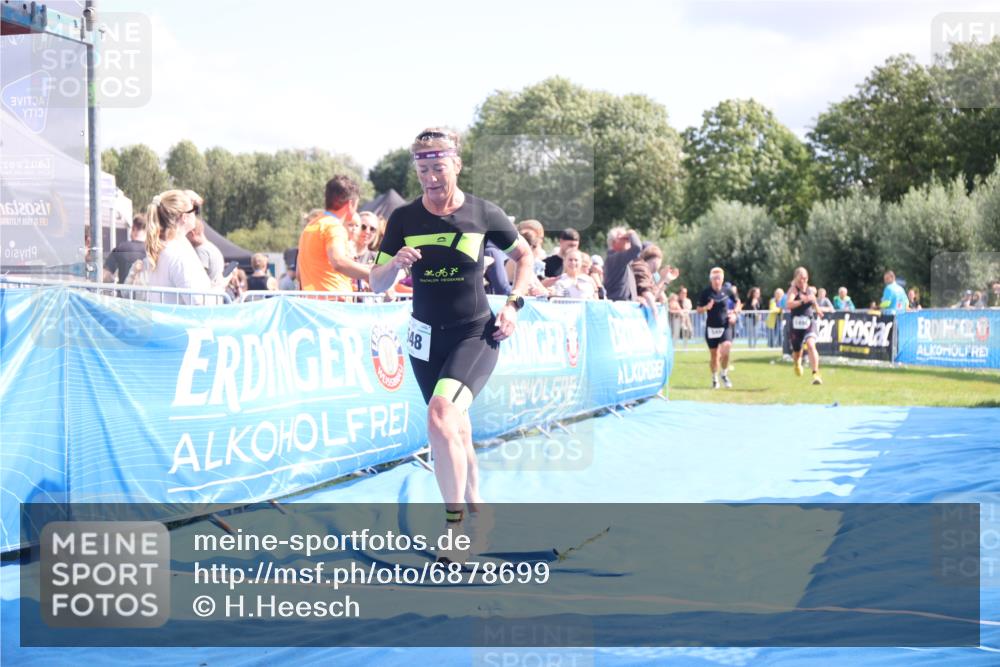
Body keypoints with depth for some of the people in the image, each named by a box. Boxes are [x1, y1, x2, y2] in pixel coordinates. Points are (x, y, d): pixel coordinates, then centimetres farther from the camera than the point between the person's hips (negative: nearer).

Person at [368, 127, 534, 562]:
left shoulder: (484, 214, -8)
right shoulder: (403, 219, -3)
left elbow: (525, 255, 9)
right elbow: (376, 284, 0)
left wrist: (513, 303, -3)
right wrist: (395, 264, -21)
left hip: (476, 335, -4)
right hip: (426, 338, 4)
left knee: (441, 416, -26)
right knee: (456, 431, 14)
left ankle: (454, 522, -17)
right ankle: (476, 512, 34)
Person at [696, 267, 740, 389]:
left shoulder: (727, 291, 0)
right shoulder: (706, 292, -4)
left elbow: (738, 302, 16)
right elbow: (699, 310, 0)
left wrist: (734, 313, 0)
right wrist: (706, 307, -20)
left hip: (725, 326, 0)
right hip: (711, 327, 0)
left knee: (726, 348, -22)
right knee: (713, 355, 6)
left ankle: (724, 374, 1)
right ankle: (714, 378, 28)